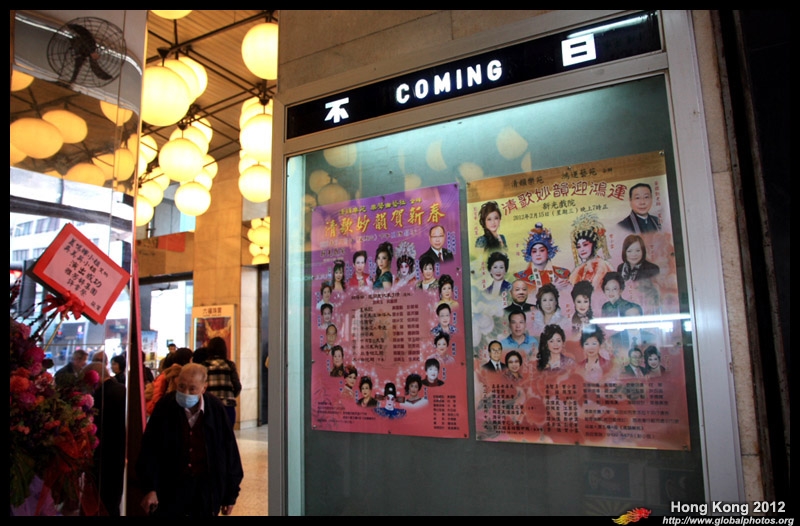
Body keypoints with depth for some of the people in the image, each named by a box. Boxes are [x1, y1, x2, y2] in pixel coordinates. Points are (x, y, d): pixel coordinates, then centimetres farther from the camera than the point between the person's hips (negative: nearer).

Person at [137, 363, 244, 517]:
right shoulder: (165, 407, -9)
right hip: (170, 489, 0)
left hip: (206, 491, 0)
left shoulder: (216, 409, -9)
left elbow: (230, 452, -1)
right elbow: (149, 450, -3)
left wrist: (230, 495, 3)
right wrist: (149, 488, -6)